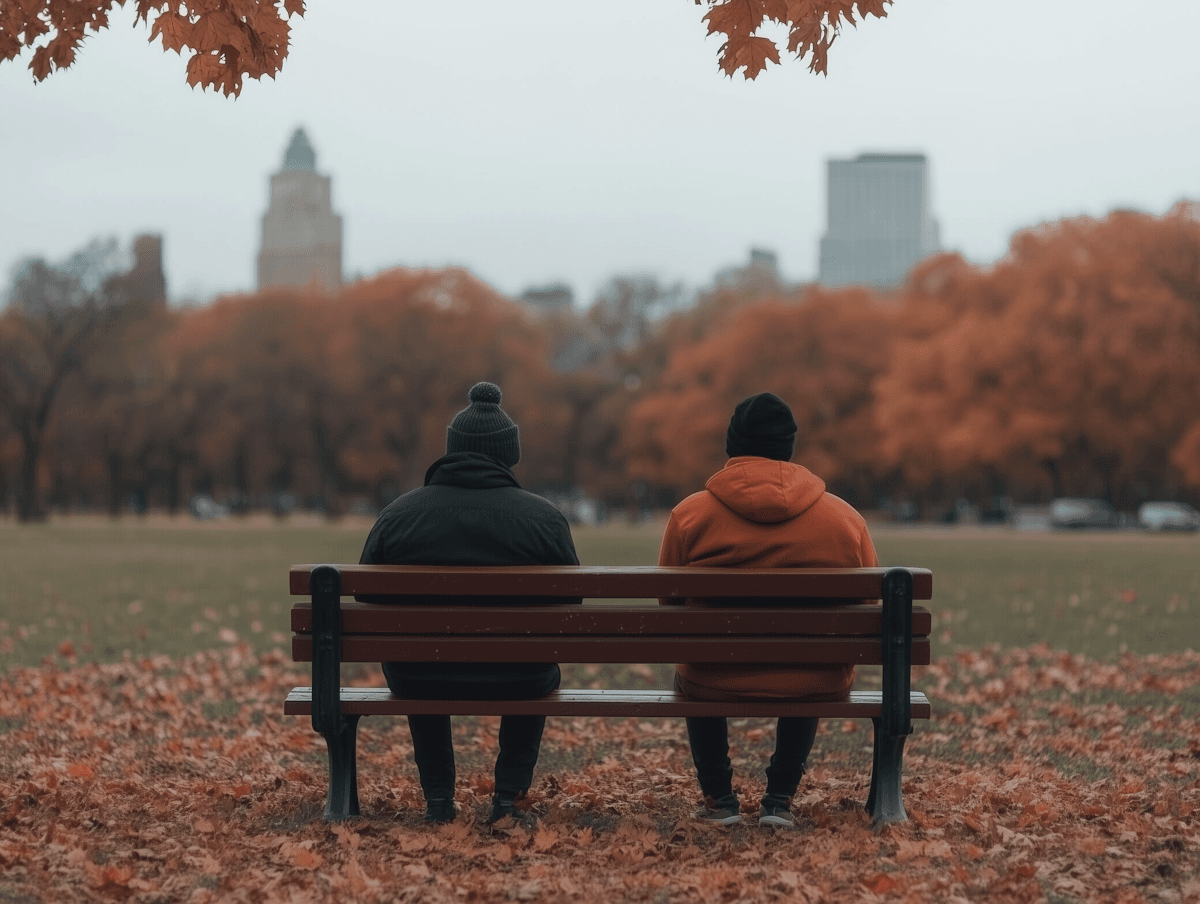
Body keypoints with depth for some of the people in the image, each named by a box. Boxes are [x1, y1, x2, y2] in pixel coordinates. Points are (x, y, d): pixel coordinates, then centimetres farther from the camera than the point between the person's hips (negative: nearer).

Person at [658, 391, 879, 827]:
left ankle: (718, 797, 37)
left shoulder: (689, 514, -6)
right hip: (817, 689, 1)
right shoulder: (846, 518, -3)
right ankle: (780, 798, 33)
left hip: (715, 685, -1)